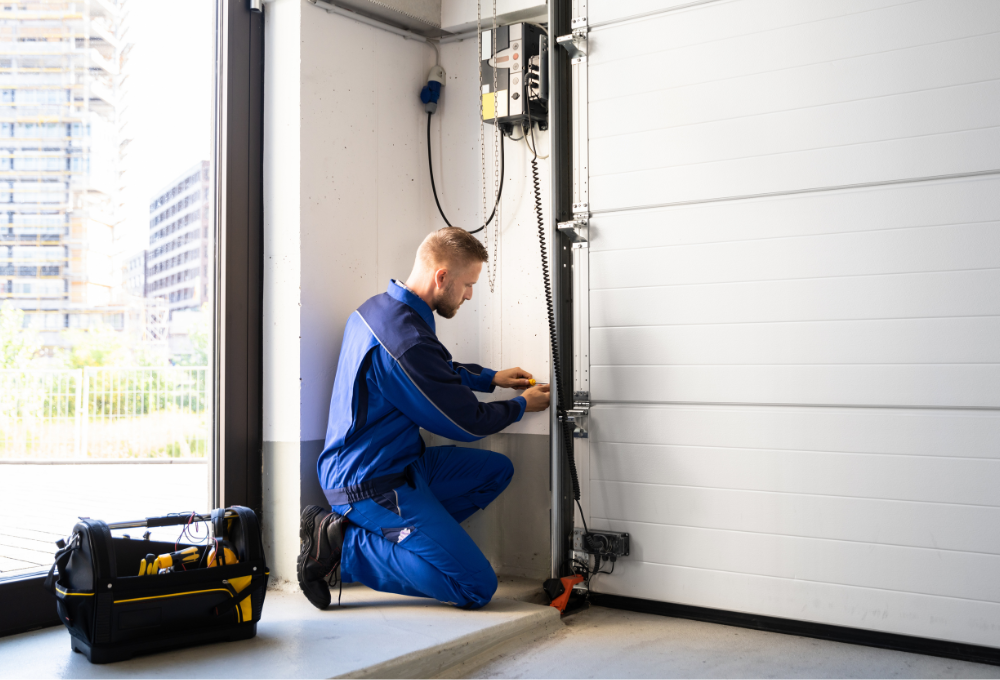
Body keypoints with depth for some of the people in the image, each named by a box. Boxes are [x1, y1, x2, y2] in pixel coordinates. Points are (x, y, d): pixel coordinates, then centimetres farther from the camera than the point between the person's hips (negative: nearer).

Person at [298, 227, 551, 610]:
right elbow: (466, 423, -13)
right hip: (373, 484, -10)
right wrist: (522, 405, 5)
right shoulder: (407, 341, -26)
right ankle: (344, 548, -6)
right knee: (477, 587, -11)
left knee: (496, 470, 17)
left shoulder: (379, 308, 6)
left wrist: (491, 378, 21)